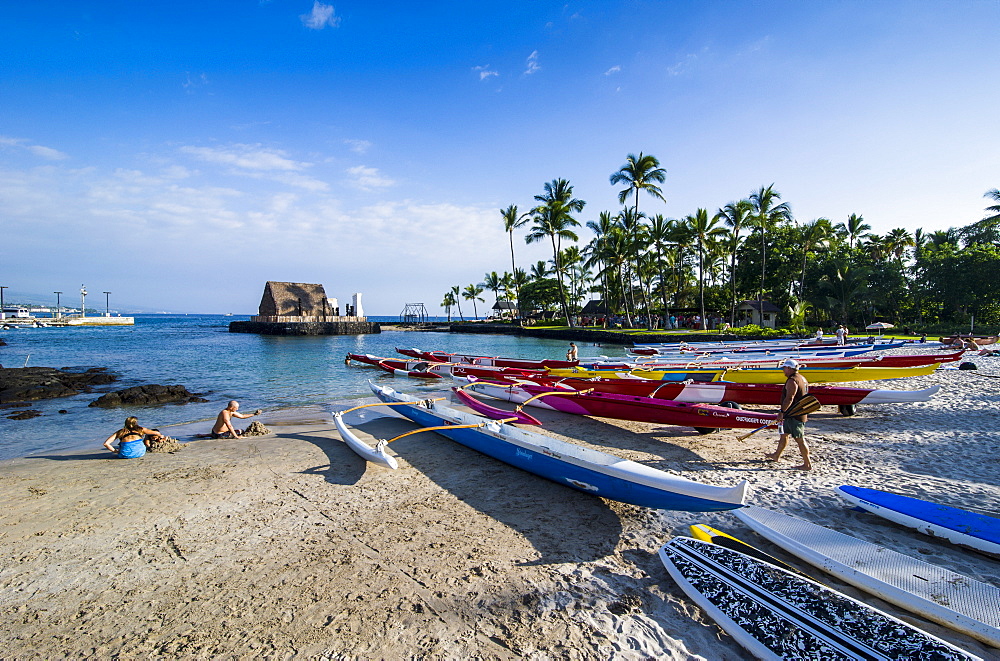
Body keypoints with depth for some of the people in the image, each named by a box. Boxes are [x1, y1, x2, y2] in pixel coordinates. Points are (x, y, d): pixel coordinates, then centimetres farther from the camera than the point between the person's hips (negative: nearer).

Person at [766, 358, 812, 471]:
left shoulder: (792, 381, -19)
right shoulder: (802, 379, 15)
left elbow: (789, 399, -25)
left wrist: (782, 412, -21)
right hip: (800, 413, 11)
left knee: (800, 439, -4)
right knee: (784, 434, 20)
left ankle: (807, 464, 2)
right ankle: (777, 456, 31)